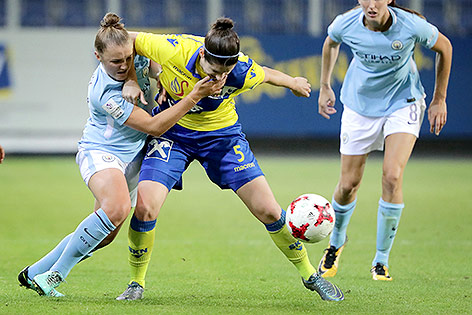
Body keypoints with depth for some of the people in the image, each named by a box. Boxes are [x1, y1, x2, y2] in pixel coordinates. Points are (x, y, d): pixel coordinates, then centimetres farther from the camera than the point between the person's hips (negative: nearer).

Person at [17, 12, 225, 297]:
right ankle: (54, 276, -24)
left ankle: (34, 274, 21)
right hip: (101, 152, -7)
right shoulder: (103, 93, -28)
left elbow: (161, 71, 16)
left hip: (132, 156, 7)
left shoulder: (138, 57, -10)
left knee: (102, 236, 4)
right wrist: (194, 97, -33)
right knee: (117, 207, -36)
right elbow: (153, 126, -26)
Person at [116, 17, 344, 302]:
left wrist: (294, 83, 17)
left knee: (269, 211, -4)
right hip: (172, 133, 0)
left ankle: (309, 274, 19)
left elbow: (267, 74, -1)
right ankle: (136, 283, 5)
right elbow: (128, 40, -13)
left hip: (222, 134, 1)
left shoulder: (245, 73, -27)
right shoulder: (173, 51, -31)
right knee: (145, 208, -20)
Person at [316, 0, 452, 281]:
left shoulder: (412, 26, -25)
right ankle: (337, 242, 37)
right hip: (360, 106, 2)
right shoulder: (346, 25, -19)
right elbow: (331, 43, 8)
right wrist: (325, 87, 12)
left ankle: (381, 260, -3)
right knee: (349, 184, 3)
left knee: (393, 176, -20)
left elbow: (444, 47, -4)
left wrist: (439, 100, 1)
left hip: (403, 104, -2)